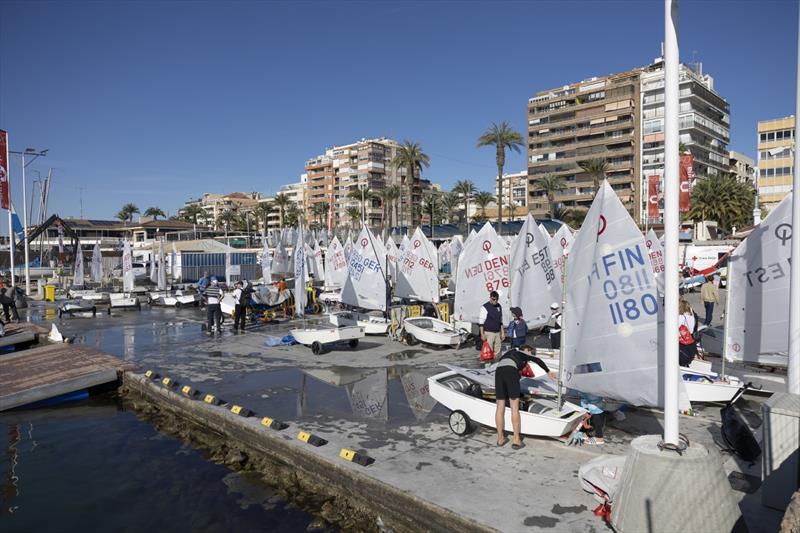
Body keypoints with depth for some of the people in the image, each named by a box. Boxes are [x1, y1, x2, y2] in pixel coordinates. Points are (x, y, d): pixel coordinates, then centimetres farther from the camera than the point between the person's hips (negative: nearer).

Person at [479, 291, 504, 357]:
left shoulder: (499, 307, 11)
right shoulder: (485, 307, -8)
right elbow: (481, 322, -9)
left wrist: (502, 332, 16)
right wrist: (482, 334, -13)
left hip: (498, 333, 6)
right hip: (488, 333, -6)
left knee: (497, 351, 7)